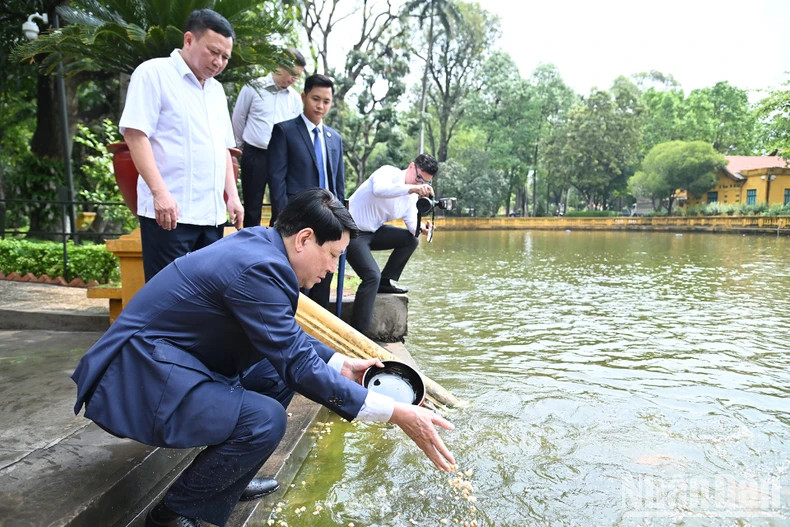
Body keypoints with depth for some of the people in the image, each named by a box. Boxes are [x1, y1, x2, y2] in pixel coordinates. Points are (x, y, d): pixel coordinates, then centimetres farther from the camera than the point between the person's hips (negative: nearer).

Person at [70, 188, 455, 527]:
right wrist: (395, 413, -20)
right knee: (264, 418, -25)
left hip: (162, 358, 10)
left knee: (276, 377, 11)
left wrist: (340, 364, 10)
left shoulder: (258, 245, 3)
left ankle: (228, 479, 22)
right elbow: (298, 366, -22)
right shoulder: (258, 267, -26)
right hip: (137, 377, -10)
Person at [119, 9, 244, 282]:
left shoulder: (216, 89, 20)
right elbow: (135, 134, -11)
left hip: (212, 213, 7)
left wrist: (232, 195, 13)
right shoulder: (154, 73, -1)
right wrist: (160, 192, -20)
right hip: (169, 211, -7)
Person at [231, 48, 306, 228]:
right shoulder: (253, 88, -3)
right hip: (254, 156, -2)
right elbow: (238, 120, 7)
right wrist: (243, 146, 16)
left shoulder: (295, 98, 5)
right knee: (252, 207, 5)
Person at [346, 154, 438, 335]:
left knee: (410, 239, 0)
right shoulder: (388, 172, -16)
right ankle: (358, 332, -17)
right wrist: (412, 188, -51)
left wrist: (421, 228, -21)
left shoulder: (412, 196, 7)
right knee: (372, 275, -22)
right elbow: (379, 190, -39)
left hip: (373, 232, 8)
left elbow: (412, 224, 3)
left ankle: (385, 282, 11)